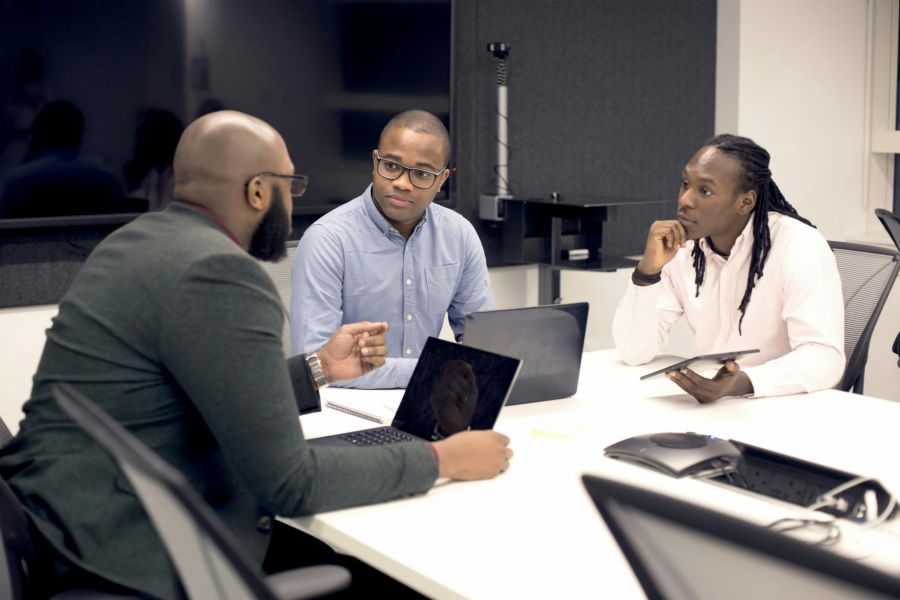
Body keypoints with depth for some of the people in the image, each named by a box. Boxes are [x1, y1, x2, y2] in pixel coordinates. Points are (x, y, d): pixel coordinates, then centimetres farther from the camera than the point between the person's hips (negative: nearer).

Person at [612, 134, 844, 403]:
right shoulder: (680, 248, -1)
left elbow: (825, 357, -23)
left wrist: (743, 383, -38)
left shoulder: (799, 247, -15)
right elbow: (633, 351, -6)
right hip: (717, 405, 3)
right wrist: (648, 269, -18)